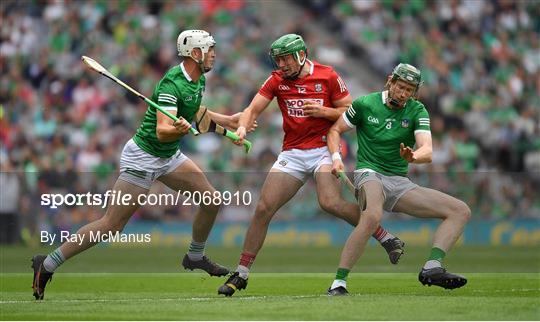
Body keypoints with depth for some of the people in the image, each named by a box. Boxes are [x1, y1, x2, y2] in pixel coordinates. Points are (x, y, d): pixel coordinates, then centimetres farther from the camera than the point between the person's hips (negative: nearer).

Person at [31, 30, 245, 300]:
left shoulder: (199, 80, 5)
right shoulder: (172, 84, -24)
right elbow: (162, 131, -34)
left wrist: (226, 120, 28)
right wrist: (179, 129, -53)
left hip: (169, 156, 9)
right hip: (142, 157, -9)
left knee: (211, 200, 3)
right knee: (112, 225, -11)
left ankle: (195, 257, 26)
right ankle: (47, 265, -6)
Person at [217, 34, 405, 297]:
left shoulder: (327, 76, -2)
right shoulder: (277, 80, 7)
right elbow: (253, 109, 2)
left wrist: (324, 111, -16)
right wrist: (243, 127, -19)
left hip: (323, 149, -4)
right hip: (292, 154, 4)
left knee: (330, 203, -28)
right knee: (263, 209, -6)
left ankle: (386, 239, -12)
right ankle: (241, 274, 3)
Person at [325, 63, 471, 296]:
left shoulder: (417, 111, 3)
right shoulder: (365, 104, -1)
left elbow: (427, 152, -11)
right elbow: (335, 130, 11)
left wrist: (413, 156, -35)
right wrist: (336, 158, -8)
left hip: (399, 183, 5)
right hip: (369, 174, -5)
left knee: (461, 211, -6)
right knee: (372, 216, -40)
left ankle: (432, 268, -22)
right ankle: (338, 283, -35)